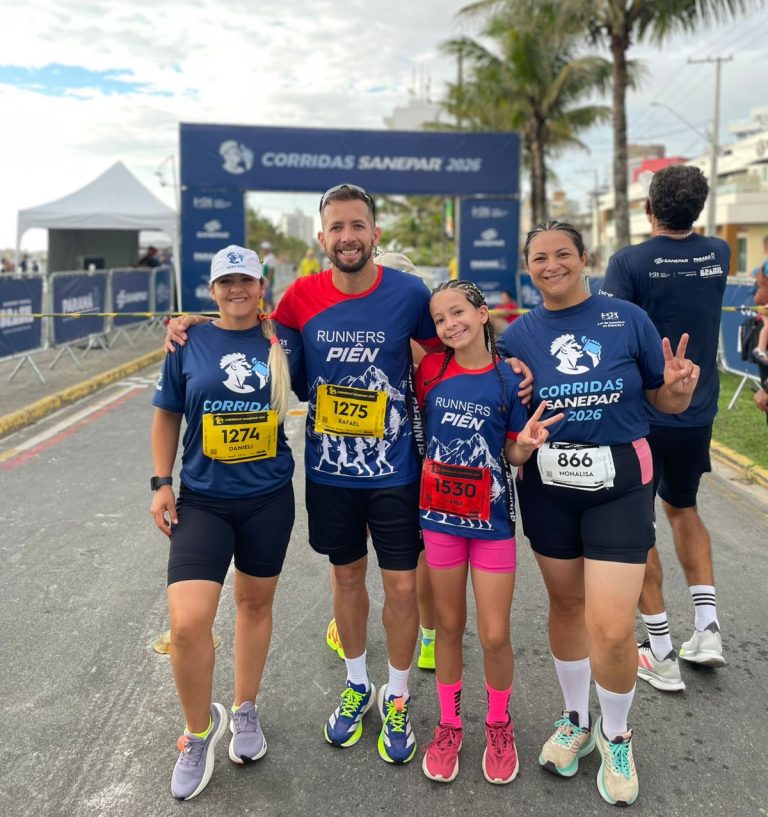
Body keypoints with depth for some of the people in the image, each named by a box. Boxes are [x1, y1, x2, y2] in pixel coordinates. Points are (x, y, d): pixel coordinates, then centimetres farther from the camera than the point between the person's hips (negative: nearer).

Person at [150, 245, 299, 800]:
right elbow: (168, 416, 6)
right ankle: (199, 728, 17)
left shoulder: (281, 342, 0)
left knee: (255, 602, 16)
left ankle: (246, 711, 39)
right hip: (202, 499, -1)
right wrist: (161, 483, 1)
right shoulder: (189, 345, -1)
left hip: (268, 498, 1)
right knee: (187, 623, -11)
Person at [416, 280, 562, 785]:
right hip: (440, 515, 2)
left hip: (492, 517, -2)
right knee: (449, 626, 14)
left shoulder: (510, 378, -9)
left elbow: (513, 455, -3)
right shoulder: (431, 370, -4)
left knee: (495, 635, 4)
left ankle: (499, 725, 31)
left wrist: (527, 443, -22)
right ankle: (449, 724, 34)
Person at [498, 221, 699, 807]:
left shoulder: (627, 319, -5)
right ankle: (575, 720, 39)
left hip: (620, 485, -2)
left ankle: (616, 737, 23)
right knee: (567, 604, 16)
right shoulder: (517, 336, 1)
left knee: (612, 627, -6)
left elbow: (665, 402, 1)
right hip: (547, 487, 3)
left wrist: (679, 388, -20)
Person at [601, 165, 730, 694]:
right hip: (698, 412, 5)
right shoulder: (718, 255, 1)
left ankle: (663, 656, 11)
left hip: (643, 414, -5)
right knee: (683, 508, 25)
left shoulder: (630, 262, -15)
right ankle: (707, 627, 17)